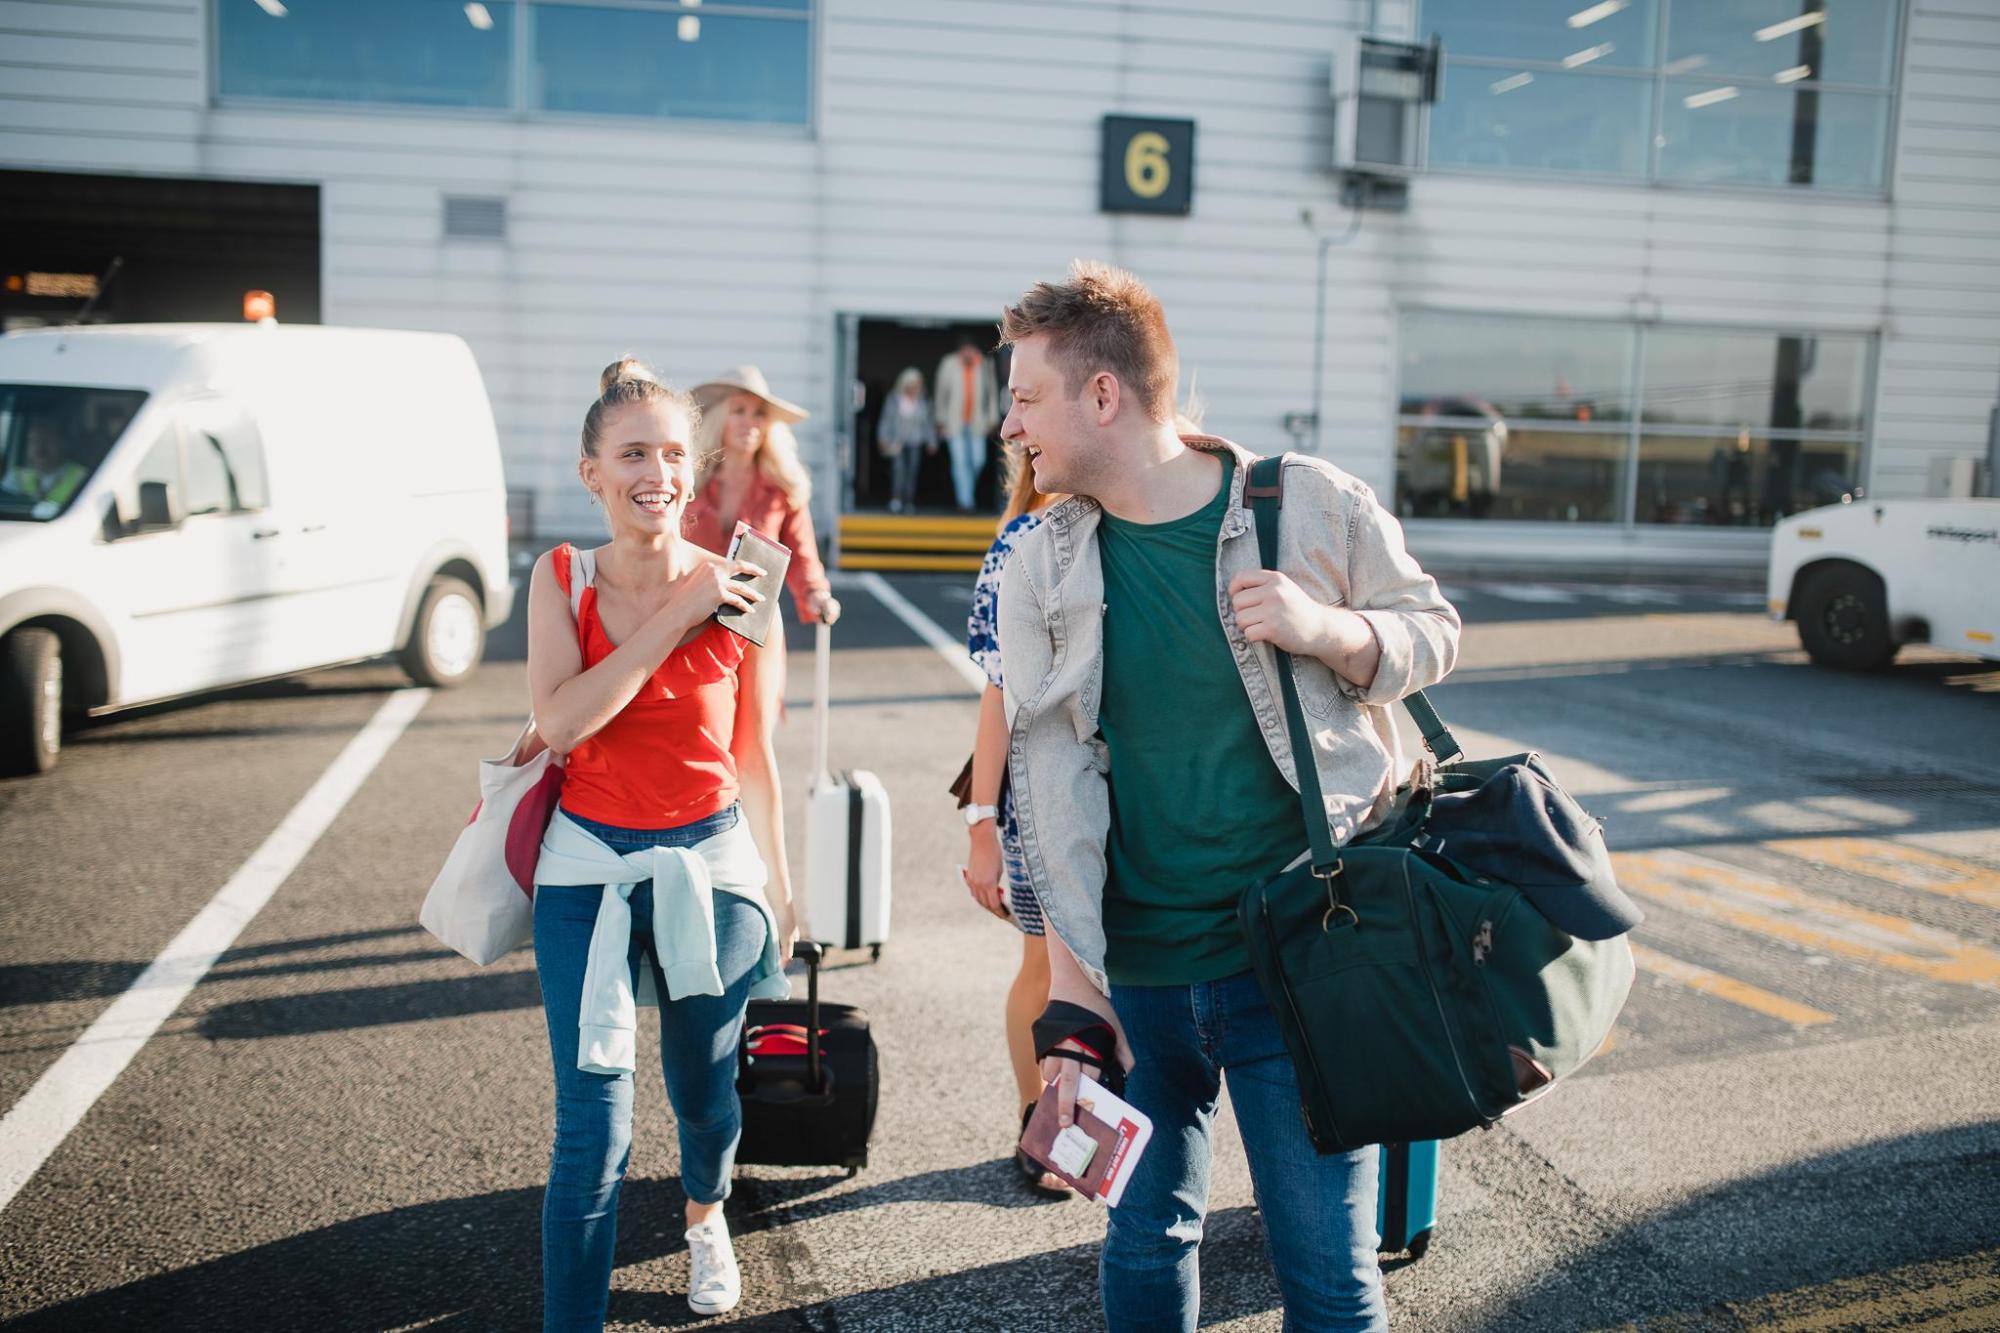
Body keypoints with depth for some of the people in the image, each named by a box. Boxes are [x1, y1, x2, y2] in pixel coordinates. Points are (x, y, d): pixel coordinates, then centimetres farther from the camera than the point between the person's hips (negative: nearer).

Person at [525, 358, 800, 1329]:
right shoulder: (561, 579, -4)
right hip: (588, 869, -1)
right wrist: (675, 615, -21)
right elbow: (561, 720, -21)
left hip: (710, 865, 1)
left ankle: (704, 1213, 53)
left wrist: (779, 887, 13)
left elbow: (753, 759, 5)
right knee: (592, 1129, -5)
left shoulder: (735, 592, -5)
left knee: (703, 1092, 19)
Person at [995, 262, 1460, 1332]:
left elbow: (1433, 632, 6)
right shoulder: (1041, 572, 0)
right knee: (1144, 1241, 17)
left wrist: (1327, 628, -17)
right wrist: (1073, 998, -11)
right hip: (1133, 970, 3)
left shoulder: (1310, 505, -6)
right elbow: (1052, 781, -5)